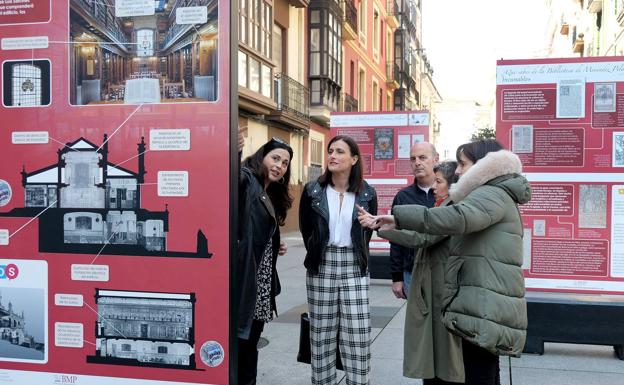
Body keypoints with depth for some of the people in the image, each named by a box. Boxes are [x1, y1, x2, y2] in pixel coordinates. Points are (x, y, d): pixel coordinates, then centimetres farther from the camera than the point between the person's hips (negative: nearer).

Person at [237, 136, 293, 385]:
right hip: (244, 278, -9)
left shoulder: (272, 196, 18)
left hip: (262, 282, 9)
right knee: (237, 340, -3)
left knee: (251, 341, 17)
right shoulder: (245, 180, -8)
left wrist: (277, 247, 8)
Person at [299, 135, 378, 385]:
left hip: (354, 266, 0)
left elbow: (368, 231, 11)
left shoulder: (367, 194, -2)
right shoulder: (313, 191, -2)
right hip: (322, 266, 0)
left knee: (357, 335, -1)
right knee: (322, 332, 7)